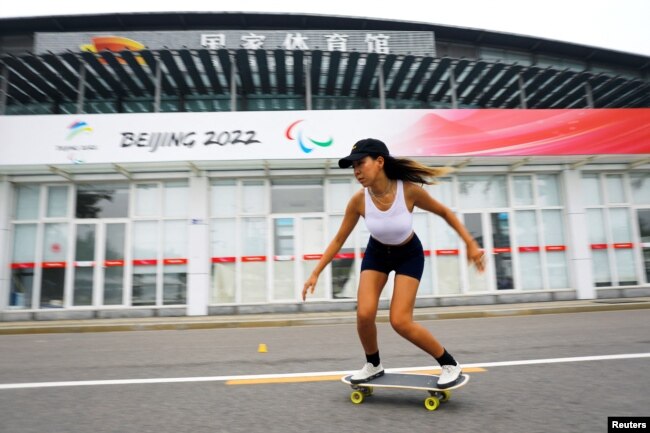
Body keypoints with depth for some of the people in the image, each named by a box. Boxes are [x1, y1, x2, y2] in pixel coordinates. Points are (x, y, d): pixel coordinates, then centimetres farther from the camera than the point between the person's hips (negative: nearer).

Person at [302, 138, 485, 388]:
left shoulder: (410, 190, -30)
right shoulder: (358, 201, -24)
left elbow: (445, 213, -11)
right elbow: (338, 240, -10)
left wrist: (471, 244, -14)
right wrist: (315, 273, -10)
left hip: (409, 255, -2)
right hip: (376, 254, 3)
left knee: (400, 321, -12)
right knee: (364, 314, -10)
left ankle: (450, 364, 12)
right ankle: (373, 365, 20)